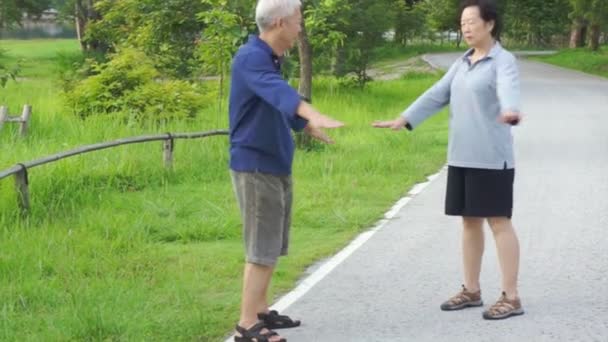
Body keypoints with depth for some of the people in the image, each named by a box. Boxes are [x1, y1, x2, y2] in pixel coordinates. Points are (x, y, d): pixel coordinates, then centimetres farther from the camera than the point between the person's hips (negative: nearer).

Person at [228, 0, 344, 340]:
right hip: (256, 166, -9)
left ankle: (261, 311, 25)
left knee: (272, 246, 15)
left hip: (276, 165, 9)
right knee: (262, 249, -8)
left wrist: (310, 128, 46)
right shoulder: (251, 57, -18)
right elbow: (279, 92, -38)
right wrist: (315, 115, -56)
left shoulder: (271, 58, 12)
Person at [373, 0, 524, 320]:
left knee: (498, 221, -5)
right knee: (469, 221, 12)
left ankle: (511, 297, -1)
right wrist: (404, 119, 2)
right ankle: (471, 290, 21)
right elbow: (438, 94, 12)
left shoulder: (504, 61, -9)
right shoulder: (463, 63, 14)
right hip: (462, 157, 7)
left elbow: (508, 90, -30)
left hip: (491, 158, -7)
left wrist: (510, 113, -52)